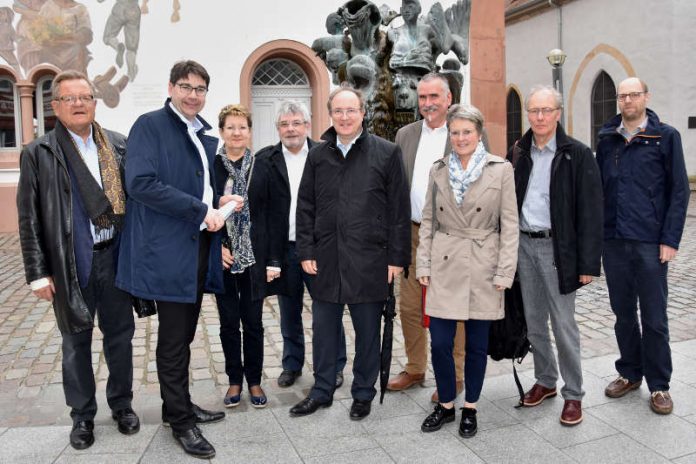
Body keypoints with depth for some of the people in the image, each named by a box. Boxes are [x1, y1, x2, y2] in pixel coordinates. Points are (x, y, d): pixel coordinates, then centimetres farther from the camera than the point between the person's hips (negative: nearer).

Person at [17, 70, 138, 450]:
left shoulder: (119, 145, 4)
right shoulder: (38, 153, -2)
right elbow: (29, 219, -2)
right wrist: (38, 273, -5)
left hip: (116, 256, 2)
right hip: (71, 263, -2)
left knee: (120, 334, 13)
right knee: (76, 341, 12)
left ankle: (122, 404, 32)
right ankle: (82, 415, 29)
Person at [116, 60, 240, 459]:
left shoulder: (206, 136, 16)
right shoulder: (150, 125, -7)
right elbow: (141, 183, -20)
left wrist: (219, 201, 5)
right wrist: (201, 210, -20)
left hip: (200, 246, 8)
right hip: (168, 248, -7)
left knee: (184, 334, 17)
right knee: (174, 337, 3)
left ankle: (178, 405, 32)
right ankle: (181, 420, 17)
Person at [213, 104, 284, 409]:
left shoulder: (262, 168, 0)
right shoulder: (210, 167, -1)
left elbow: (276, 215, -1)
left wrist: (274, 260, -5)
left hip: (254, 258, 0)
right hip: (223, 259, 0)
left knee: (253, 323, 9)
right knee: (228, 323, 11)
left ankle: (254, 381, 24)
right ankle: (234, 380, 26)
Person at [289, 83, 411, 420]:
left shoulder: (386, 153, -1)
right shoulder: (317, 155, 8)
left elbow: (399, 209, -2)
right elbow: (305, 207, 10)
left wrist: (397, 257, -6)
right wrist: (306, 251, 3)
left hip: (369, 260, -3)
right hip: (326, 259, 3)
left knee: (367, 332, 10)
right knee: (323, 329, 13)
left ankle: (363, 393, 28)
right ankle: (322, 391, 30)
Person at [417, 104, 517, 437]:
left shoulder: (500, 169, -2)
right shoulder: (438, 170, 6)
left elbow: (510, 225, -3)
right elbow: (428, 221, 9)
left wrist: (504, 273, -7)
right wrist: (423, 264, 3)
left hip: (482, 267, -2)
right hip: (444, 266, 2)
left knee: (477, 344, 9)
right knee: (440, 342, 3)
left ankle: (470, 409, 28)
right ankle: (446, 405, 25)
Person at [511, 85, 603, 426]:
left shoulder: (577, 154, -6)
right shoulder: (519, 152, 8)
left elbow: (590, 211, -9)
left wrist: (588, 263, -13)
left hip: (556, 247, -4)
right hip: (523, 244, 5)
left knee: (563, 324, 2)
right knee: (533, 322, 14)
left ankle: (573, 394, 17)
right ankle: (545, 380, 31)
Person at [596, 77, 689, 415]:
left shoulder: (666, 136, 0)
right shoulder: (607, 138, 9)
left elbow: (679, 191, -3)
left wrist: (670, 239, -9)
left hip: (650, 242, -3)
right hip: (613, 241, 3)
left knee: (654, 317, 4)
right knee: (623, 312, 14)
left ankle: (658, 385, 19)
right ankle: (629, 372, 29)